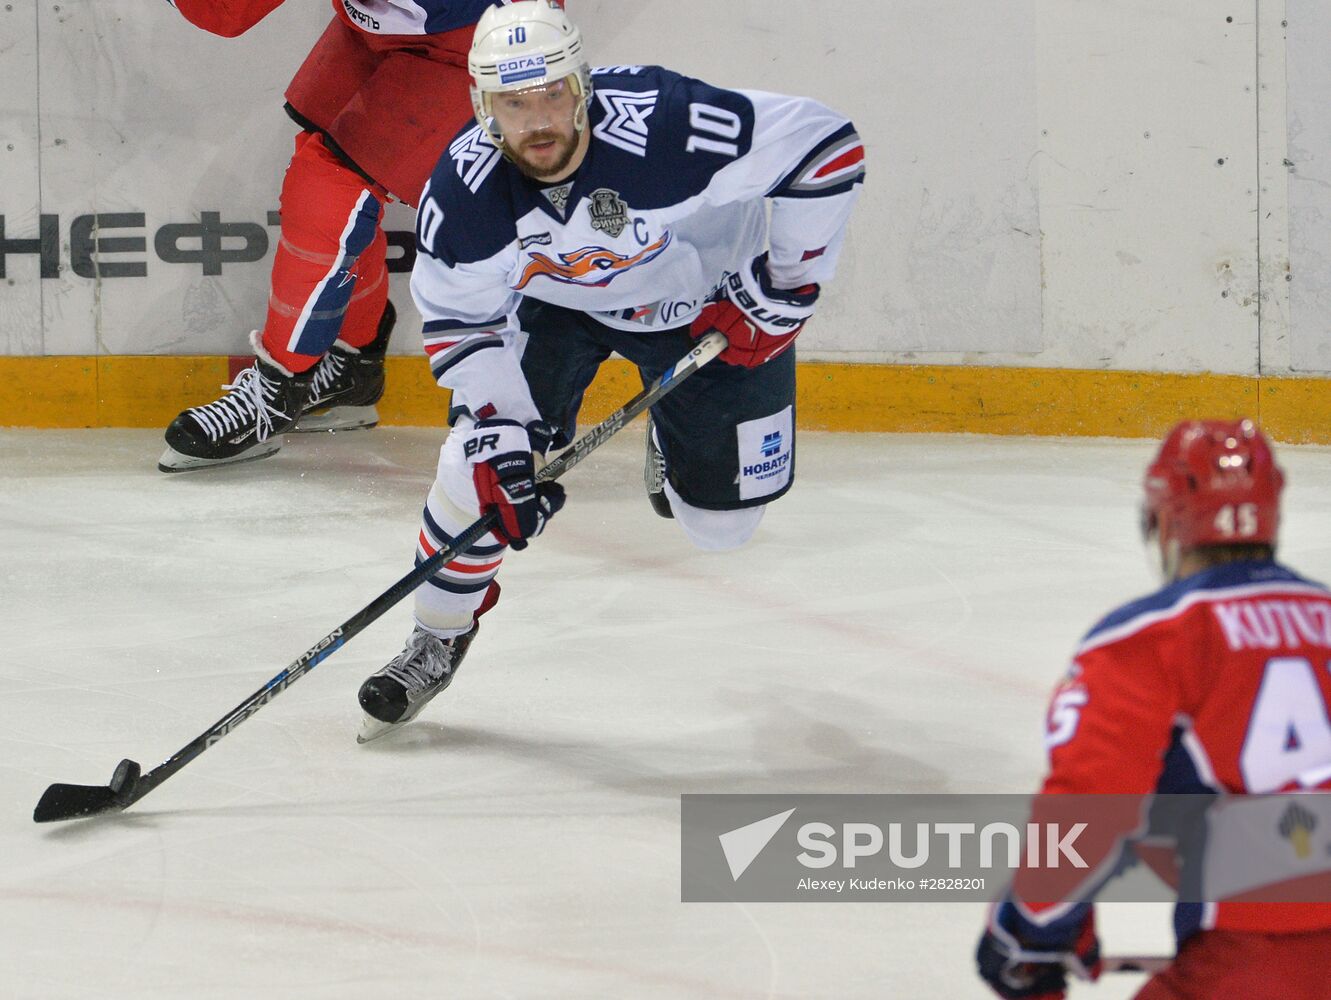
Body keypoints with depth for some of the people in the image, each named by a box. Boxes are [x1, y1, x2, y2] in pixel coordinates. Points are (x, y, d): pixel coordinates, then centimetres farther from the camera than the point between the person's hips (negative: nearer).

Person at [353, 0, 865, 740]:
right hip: (555, 305, 1)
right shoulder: (466, 187, -27)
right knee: (481, 463, -19)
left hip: (709, 305, -1)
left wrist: (786, 288, -24)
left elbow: (827, 146, -30)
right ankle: (439, 638, 5)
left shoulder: (663, 123, -39)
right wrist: (496, 436, -24)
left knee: (722, 521, 4)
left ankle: (672, 436, 40)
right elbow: (460, 320, -13)